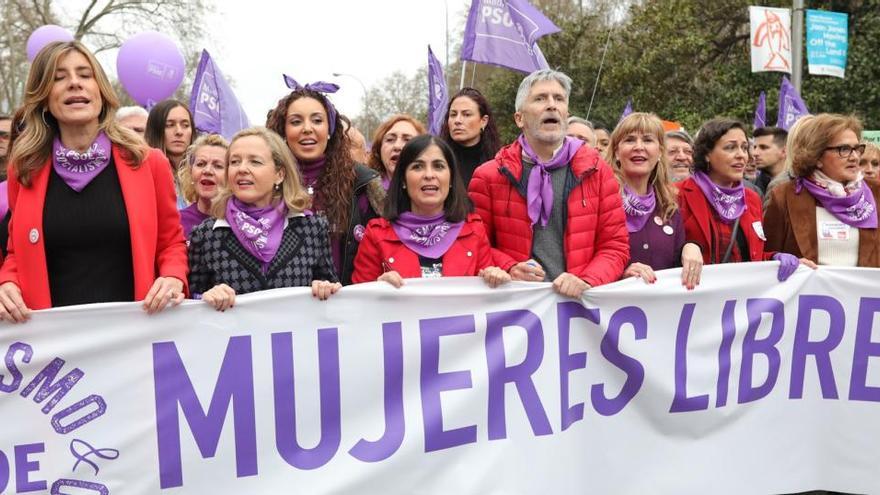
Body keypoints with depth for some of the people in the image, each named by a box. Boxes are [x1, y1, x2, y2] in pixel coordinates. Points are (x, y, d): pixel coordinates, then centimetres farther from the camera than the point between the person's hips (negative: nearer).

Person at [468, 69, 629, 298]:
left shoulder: (596, 170, 9)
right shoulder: (489, 176, 6)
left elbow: (615, 245, 9)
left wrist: (586, 282, -8)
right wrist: (509, 269, -9)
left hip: (578, 301, 1)